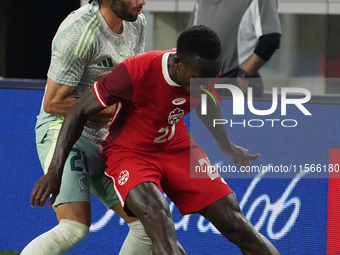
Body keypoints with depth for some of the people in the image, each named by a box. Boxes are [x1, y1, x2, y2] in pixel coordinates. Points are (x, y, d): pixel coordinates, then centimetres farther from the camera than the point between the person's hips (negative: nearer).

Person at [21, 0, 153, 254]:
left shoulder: (137, 22, 4)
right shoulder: (79, 32, -22)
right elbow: (53, 103, -18)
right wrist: (110, 109, -17)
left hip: (104, 138, 9)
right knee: (75, 227, -25)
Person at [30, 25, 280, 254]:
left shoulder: (207, 72, -14)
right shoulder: (136, 72, -31)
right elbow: (79, 113, -20)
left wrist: (228, 149, 28)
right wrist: (55, 172, -20)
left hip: (178, 148, 5)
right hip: (130, 151, -5)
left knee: (233, 222, -4)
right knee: (157, 215, -33)